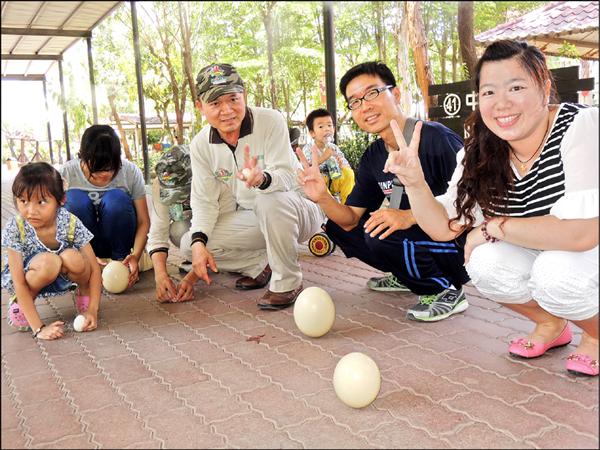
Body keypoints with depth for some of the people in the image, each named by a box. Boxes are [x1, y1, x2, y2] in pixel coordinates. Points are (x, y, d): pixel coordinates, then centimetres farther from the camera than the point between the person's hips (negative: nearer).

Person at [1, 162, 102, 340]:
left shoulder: (71, 223, -24)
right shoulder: (15, 229, -26)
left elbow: (94, 269, -19)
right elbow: (19, 283, -27)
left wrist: (92, 310, -29)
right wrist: (39, 328, -32)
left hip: (61, 278, 2)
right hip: (27, 278, -1)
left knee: (72, 258, -33)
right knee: (48, 262, -36)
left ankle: (84, 293, -1)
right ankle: (19, 304, -7)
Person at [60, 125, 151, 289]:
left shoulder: (131, 172, -16)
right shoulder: (66, 174, -17)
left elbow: (144, 222, -14)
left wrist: (136, 255, -32)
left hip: (118, 237, 0)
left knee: (116, 198, -30)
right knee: (75, 198, -28)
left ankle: (121, 259, -9)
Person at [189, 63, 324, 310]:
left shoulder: (271, 121, -17)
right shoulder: (200, 145, -4)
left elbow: (287, 176, -25)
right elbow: (205, 200, -4)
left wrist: (263, 178, -49)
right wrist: (198, 242, -21)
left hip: (298, 209, -5)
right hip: (249, 219, 5)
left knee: (270, 200, -40)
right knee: (199, 242, -14)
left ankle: (287, 281, -19)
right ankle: (263, 265, 7)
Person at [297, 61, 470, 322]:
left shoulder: (435, 137, -19)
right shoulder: (372, 158, 3)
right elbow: (351, 219, 2)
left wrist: (410, 216, -29)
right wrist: (322, 198, -19)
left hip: (459, 250, -8)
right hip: (415, 236, 8)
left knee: (379, 234, -30)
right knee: (337, 227, 7)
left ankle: (445, 291, -6)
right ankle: (409, 278, 17)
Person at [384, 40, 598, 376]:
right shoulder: (480, 154, -10)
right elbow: (445, 227, -9)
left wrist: (493, 227, -25)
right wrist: (415, 183, -27)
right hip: (540, 257, 5)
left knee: (556, 271, -33)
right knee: (486, 264, -22)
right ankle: (551, 324, 9)